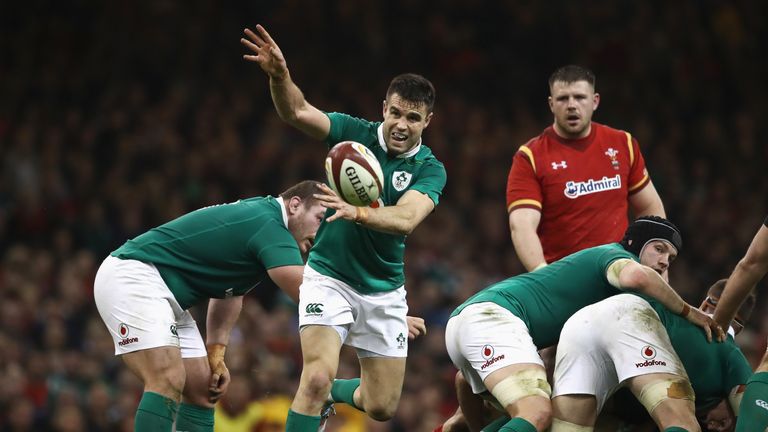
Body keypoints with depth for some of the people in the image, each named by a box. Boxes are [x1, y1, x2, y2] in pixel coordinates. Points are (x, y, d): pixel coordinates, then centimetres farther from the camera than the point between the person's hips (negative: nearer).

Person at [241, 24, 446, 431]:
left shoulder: (429, 169, -9)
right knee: (317, 377, -23)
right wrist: (279, 75, -45)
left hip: (384, 290, 2)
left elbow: (406, 219, -28)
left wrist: (357, 213, -48)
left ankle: (330, 393, 40)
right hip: (329, 277, -2)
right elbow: (297, 112, -24)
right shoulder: (356, 134, -8)